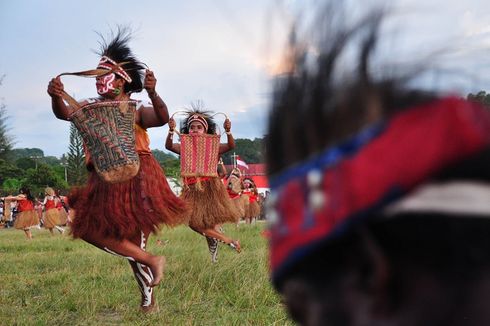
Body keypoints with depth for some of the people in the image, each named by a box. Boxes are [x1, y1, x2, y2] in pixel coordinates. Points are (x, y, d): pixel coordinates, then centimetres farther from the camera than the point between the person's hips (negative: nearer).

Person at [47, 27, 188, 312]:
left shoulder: (136, 109, -5)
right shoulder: (90, 107, 8)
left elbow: (162, 118, -23)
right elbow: (65, 113, -10)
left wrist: (153, 93, -43)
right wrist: (56, 97, -33)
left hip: (136, 177, -6)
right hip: (105, 179, 6)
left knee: (135, 236, -5)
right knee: (91, 227, 2)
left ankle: (148, 299, 5)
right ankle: (150, 261, 6)